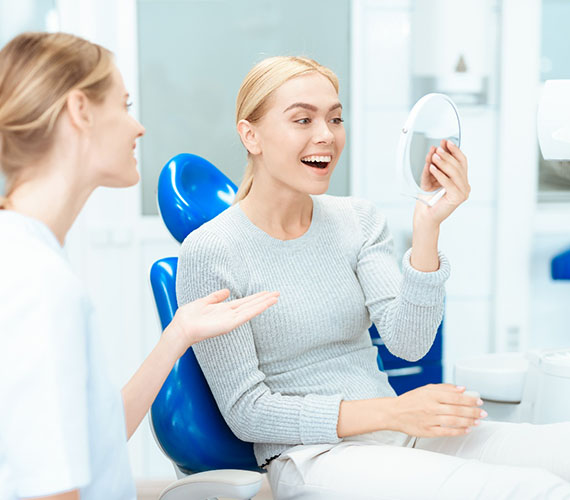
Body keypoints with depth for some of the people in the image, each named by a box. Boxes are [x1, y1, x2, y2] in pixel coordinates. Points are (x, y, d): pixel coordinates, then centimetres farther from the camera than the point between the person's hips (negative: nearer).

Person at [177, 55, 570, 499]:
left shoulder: (359, 221, 7)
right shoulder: (210, 253, -9)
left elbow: (409, 343, -5)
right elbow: (246, 412, -9)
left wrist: (427, 227, -18)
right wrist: (392, 413, -16)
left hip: (394, 434, 6)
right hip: (312, 458, -6)